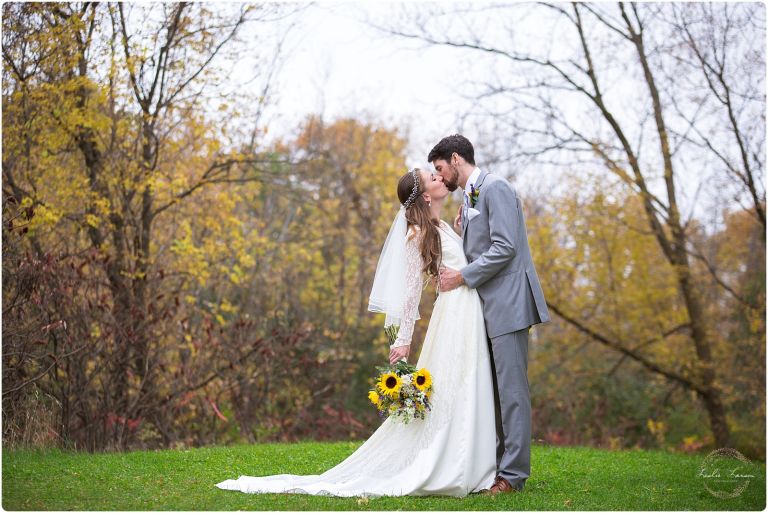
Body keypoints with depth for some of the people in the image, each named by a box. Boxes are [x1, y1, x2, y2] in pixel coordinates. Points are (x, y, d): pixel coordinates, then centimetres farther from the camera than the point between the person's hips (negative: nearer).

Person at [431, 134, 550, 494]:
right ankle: (500, 462, 18)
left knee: (512, 389, -8)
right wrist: (461, 235, 8)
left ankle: (513, 474, -6)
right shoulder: (469, 198, 21)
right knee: (496, 390, 12)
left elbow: (505, 247, -18)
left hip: (507, 304, -10)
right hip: (488, 307, 10)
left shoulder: (494, 188, -9)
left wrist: (464, 276, -14)